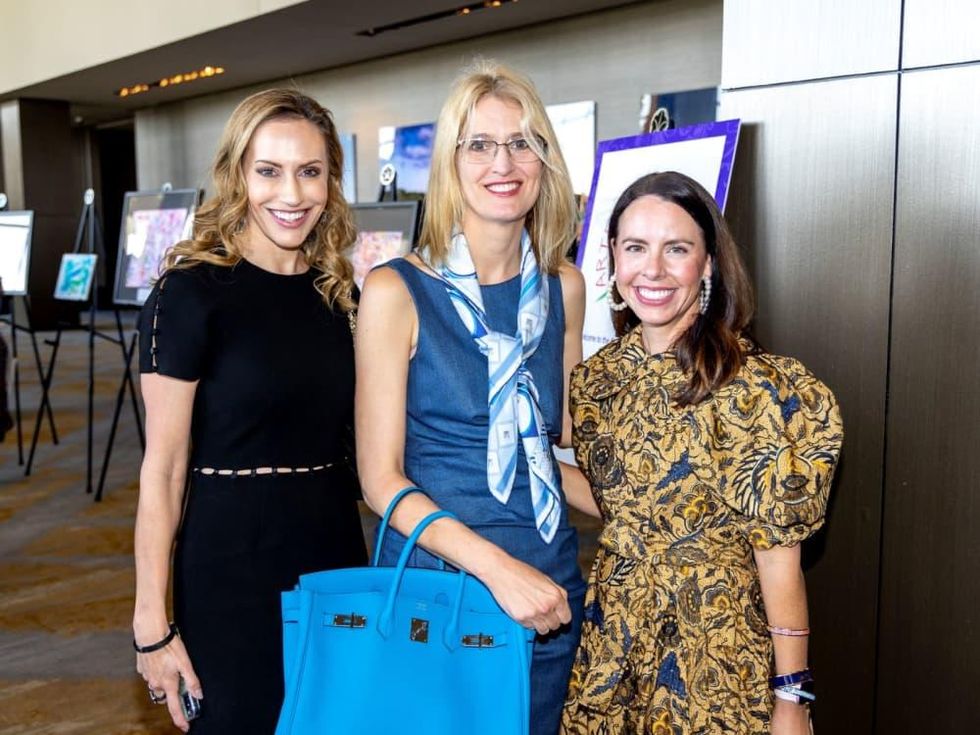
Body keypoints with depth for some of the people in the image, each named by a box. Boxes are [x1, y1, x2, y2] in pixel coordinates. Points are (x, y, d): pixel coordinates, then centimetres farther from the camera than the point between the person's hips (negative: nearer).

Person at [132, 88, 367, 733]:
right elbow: (162, 470, -11)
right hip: (230, 570, -5)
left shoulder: (338, 291, 4)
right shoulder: (192, 292, -12)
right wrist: (153, 627, -11)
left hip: (337, 555, 6)